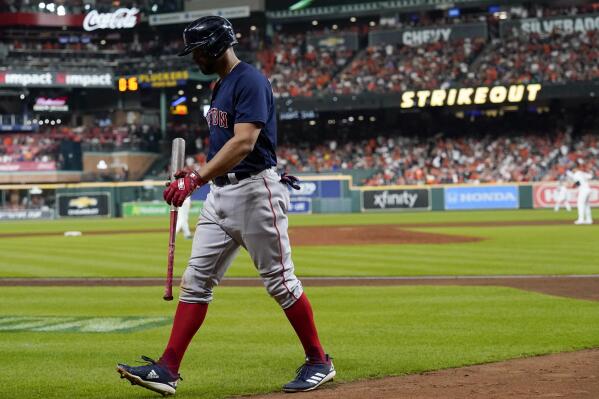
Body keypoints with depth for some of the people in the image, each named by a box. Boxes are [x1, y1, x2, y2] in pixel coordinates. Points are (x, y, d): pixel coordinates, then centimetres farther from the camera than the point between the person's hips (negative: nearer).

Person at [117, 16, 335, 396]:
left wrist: (197, 177, -32)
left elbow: (244, 142, -25)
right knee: (196, 279, 3)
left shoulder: (250, 81, -14)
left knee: (280, 280, -2)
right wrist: (199, 173, 12)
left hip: (255, 190, -9)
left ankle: (319, 362, 11)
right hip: (221, 193, 9)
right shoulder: (221, 86, 17)